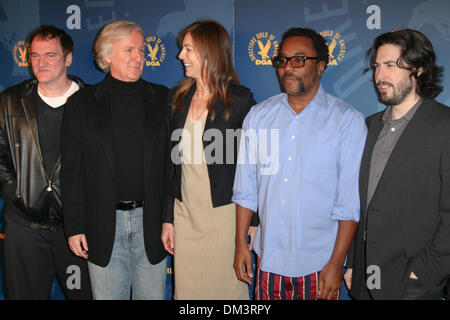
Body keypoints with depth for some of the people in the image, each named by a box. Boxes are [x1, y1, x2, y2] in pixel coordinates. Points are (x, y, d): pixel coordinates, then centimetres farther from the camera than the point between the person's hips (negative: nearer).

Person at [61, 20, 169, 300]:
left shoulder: (162, 99, 4)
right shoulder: (83, 104, 2)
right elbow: (73, 170, 1)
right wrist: (75, 227, -2)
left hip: (151, 222, 1)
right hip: (104, 225, -1)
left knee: (153, 294, 12)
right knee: (108, 295, 10)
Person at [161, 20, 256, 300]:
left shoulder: (239, 100, -8)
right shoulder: (178, 98, 6)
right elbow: (173, 161, 8)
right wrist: (168, 219, 7)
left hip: (223, 214, -4)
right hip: (185, 214, 5)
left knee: (226, 287, 8)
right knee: (186, 288, 14)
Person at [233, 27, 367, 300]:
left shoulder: (347, 120, -6)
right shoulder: (258, 115, 5)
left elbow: (350, 202, -8)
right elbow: (246, 188, 7)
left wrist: (336, 263, -10)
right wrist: (241, 243, 5)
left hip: (319, 263, -3)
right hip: (269, 257, 3)